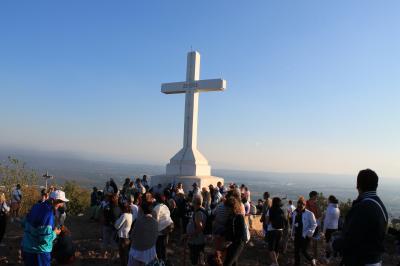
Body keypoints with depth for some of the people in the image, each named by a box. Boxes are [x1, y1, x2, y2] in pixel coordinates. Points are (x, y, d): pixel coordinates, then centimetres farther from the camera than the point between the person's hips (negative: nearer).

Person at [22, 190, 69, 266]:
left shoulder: (36, 206, -1)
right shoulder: (48, 213, -26)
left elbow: (25, 224, 12)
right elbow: (45, 238, -27)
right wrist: (54, 233, -9)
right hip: (38, 252, -8)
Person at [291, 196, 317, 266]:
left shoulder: (309, 214, -14)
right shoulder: (295, 213, 3)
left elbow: (314, 225, -10)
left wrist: (308, 233, -15)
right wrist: (293, 231, 7)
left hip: (305, 236, -5)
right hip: (297, 235, 5)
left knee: (303, 251, -1)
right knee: (296, 251, 9)